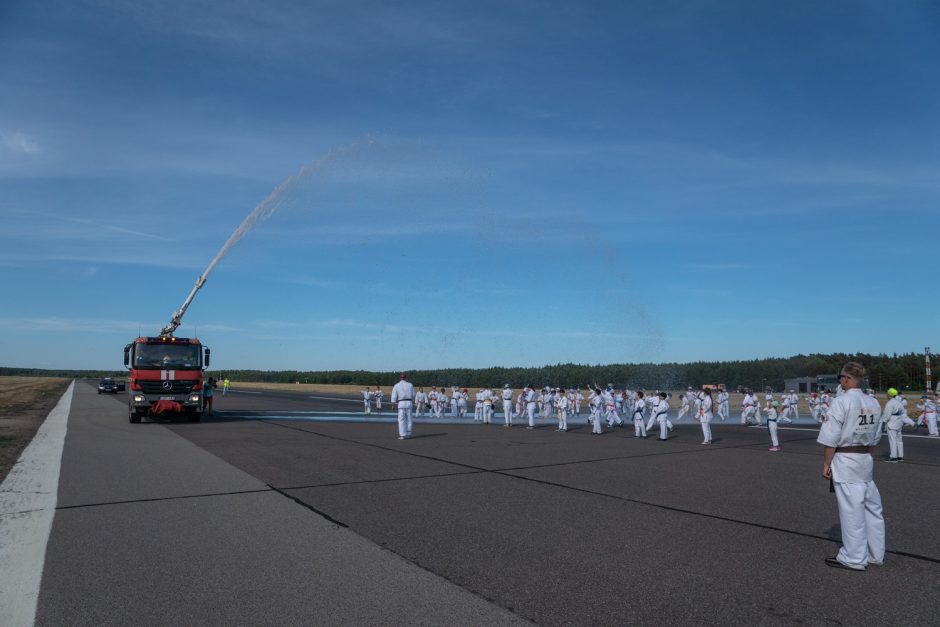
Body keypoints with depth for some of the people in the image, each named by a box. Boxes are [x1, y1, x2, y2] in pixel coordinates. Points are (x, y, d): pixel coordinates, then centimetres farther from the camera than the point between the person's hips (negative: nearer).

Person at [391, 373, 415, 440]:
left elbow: (394, 396, -1)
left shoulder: (396, 386, 1)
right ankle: (408, 434, 18)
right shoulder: (410, 385, 5)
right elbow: (413, 395, 11)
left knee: (401, 419, 2)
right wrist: (413, 402, 26)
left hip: (401, 403, -2)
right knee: (409, 419, 12)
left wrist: (394, 403, 9)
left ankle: (402, 435, -1)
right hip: (409, 402, 2)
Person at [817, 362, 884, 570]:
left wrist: (826, 463, -8)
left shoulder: (841, 402, -17)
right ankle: (876, 555, 29)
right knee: (872, 508, 16)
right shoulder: (873, 403, 5)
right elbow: (875, 437, 12)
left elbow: (831, 438, -17)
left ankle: (854, 558, 12)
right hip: (866, 460, 7)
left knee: (851, 511, 1)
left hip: (845, 461, -7)